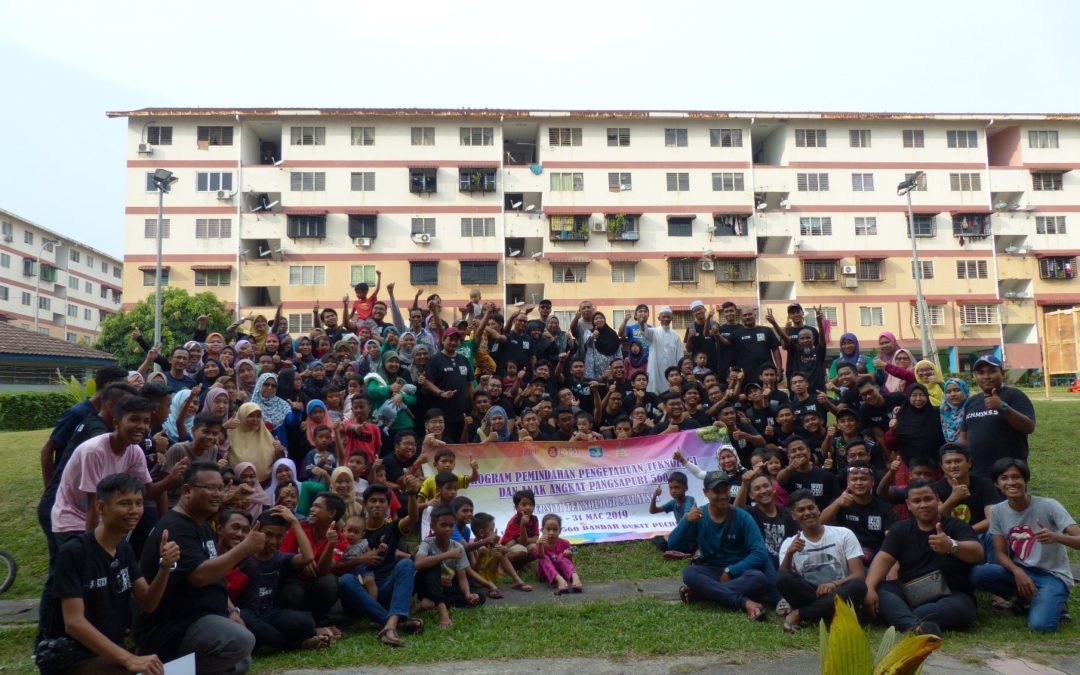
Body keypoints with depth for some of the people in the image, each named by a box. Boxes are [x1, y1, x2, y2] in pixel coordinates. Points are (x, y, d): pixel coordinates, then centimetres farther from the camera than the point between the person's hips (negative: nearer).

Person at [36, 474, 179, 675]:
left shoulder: (124, 548, 5)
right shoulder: (73, 552, -17)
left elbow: (147, 604, 1)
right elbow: (74, 622, -24)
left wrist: (165, 567, -18)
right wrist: (128, 659, -32)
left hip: (111, 652, 6)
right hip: (71, 658, -6)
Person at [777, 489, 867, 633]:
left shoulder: (844, 534, 4)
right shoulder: (789, 543, 7)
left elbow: (858, 575, -3)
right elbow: (783, 581, -5)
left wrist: (834, 584, -22)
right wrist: (789, 554, -22)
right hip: (808, 594, -1)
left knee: (858, 585, -33)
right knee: (782, 577, -27)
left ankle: (798, 614, -24)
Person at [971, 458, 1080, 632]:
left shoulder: (1049, 506, -14)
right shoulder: (997, 511, -3)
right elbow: (1000, 553, -2)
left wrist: (1056, 537, -43)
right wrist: (1018, 572, -22)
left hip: (1052, 576, -4)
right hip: (1019, 572, 4)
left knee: (1040, 625, -29)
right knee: (977, 574, -25)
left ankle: (1055, 603, 8)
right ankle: (1026, 599, 3)